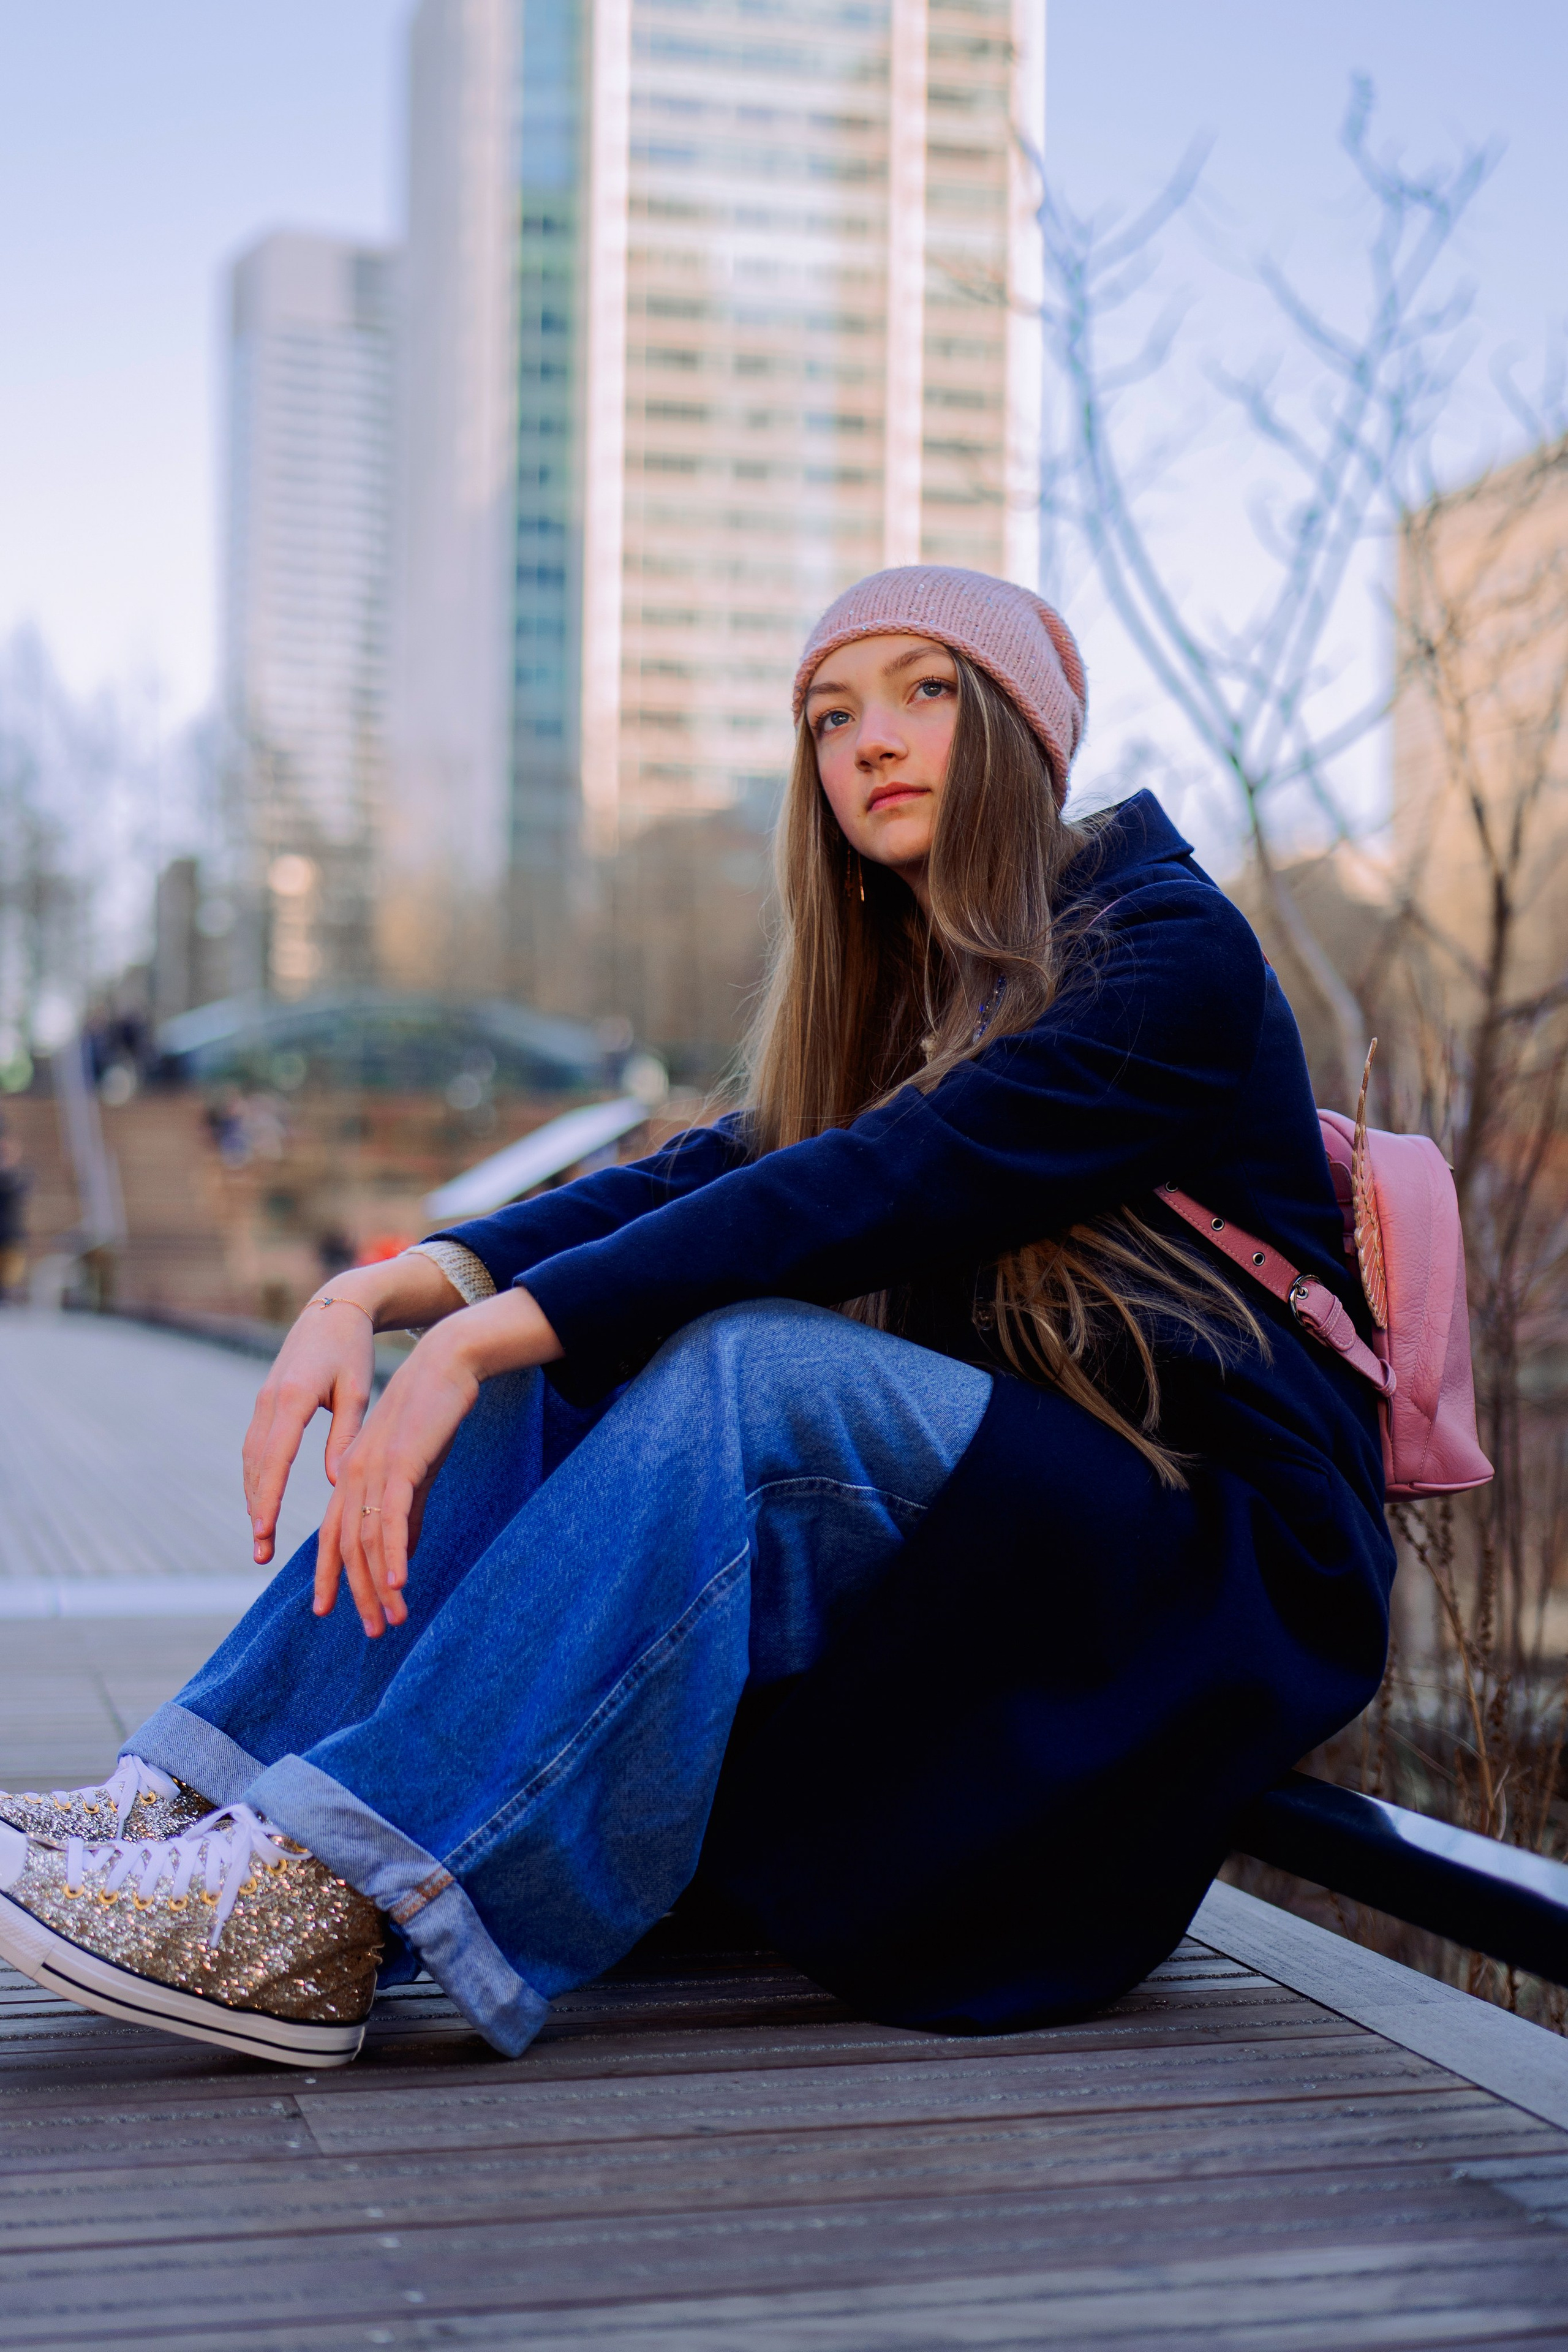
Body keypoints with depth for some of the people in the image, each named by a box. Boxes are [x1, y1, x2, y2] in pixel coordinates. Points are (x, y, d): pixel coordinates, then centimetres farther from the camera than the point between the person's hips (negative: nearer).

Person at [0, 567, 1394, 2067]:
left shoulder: (1172, 955, -9)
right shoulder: (906, 991, 15)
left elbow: (875, 1191, -23)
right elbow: (695, 1180, -1)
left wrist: (481, 1339, -29)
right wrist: (380, 1297, -18)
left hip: (1228, 1567, -7)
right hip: (999, 1516, 7)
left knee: (750, 1366, -31)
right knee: (536, 1367, -10)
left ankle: (329, 1901, -35)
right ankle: (194, 1802, -20)